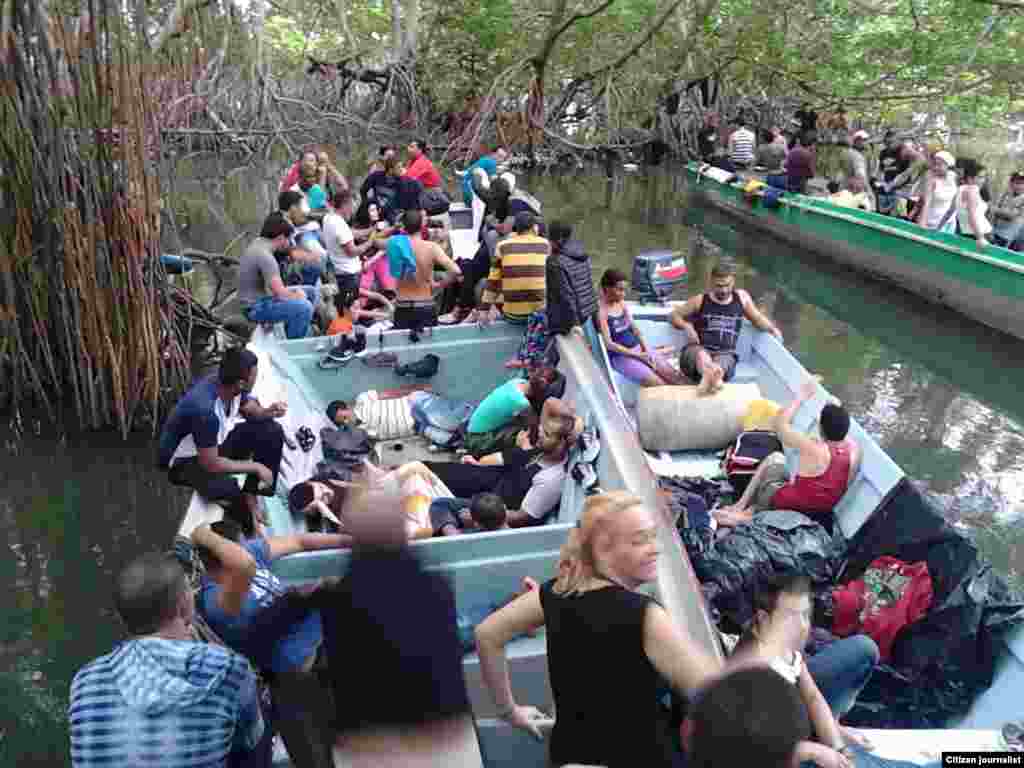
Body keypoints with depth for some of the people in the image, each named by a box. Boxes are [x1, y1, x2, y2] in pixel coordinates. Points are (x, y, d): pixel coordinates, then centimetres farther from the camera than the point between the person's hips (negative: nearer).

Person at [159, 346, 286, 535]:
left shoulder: (230, 384, -17)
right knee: (223, 487, -35)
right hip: (186, 459, -7)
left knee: (272, 432, -8)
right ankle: (241, 507, 2)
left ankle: (250, 495, 3)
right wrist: (255, 467, -22)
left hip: (217, 440, 7)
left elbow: (250, 409, 5)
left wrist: (268, 412, -18)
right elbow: (211, 464, -31)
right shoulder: (204, 409, -39)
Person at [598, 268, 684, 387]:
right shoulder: (601, 311, -13)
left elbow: (634, 328, 12)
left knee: (673, 374, -9)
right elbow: (608, 344, -16)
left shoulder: (622, 303, 9)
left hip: (638, 348, 7)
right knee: (656, 383, -22)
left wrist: (646, 349, -5)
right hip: (620, 356, -7)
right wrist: (637, 355, -16)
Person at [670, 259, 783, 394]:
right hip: (695, 351, -1)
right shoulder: (700, 300, 12)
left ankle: (710, 376, -73)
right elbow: (674, 315, 17)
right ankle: (711, 376, -75)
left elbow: (758, 318, 28)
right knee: (702, 355, -40)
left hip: (725, 354, 2)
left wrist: (773, 329, 9)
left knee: (721, 363, -37)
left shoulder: (742, 297, 19)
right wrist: (686, 326, -4)